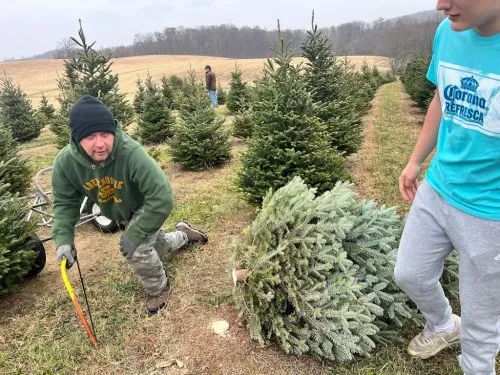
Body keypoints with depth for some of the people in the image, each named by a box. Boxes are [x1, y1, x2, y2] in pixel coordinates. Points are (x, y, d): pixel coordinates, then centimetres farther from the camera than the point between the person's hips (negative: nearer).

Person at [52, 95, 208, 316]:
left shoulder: (131, 153, -43)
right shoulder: (65, 162, -28)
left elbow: (162, 198, -43)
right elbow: (65, 202, -13)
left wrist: (134, 235, -38)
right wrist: (63, 239, -26)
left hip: (146, 207, -5)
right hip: (123, 213, 5)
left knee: (137, 248, -26)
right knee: (156, 246, 23)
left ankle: (159, 288, 6)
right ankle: (184, 234, 55)